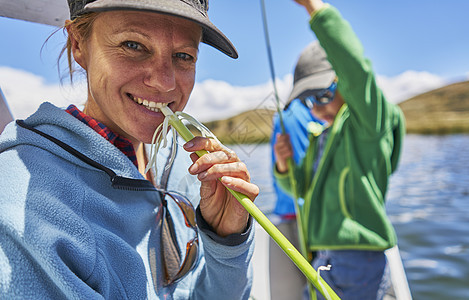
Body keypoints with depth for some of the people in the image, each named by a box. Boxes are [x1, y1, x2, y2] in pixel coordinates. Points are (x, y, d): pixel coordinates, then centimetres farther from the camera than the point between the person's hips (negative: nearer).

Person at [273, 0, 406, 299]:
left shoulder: (368, 123, -10)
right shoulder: (320, 136, 14)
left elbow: (356, 68, -29)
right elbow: (300, 187, 17)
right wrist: (284, 165, -5)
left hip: (359, 262, -8)